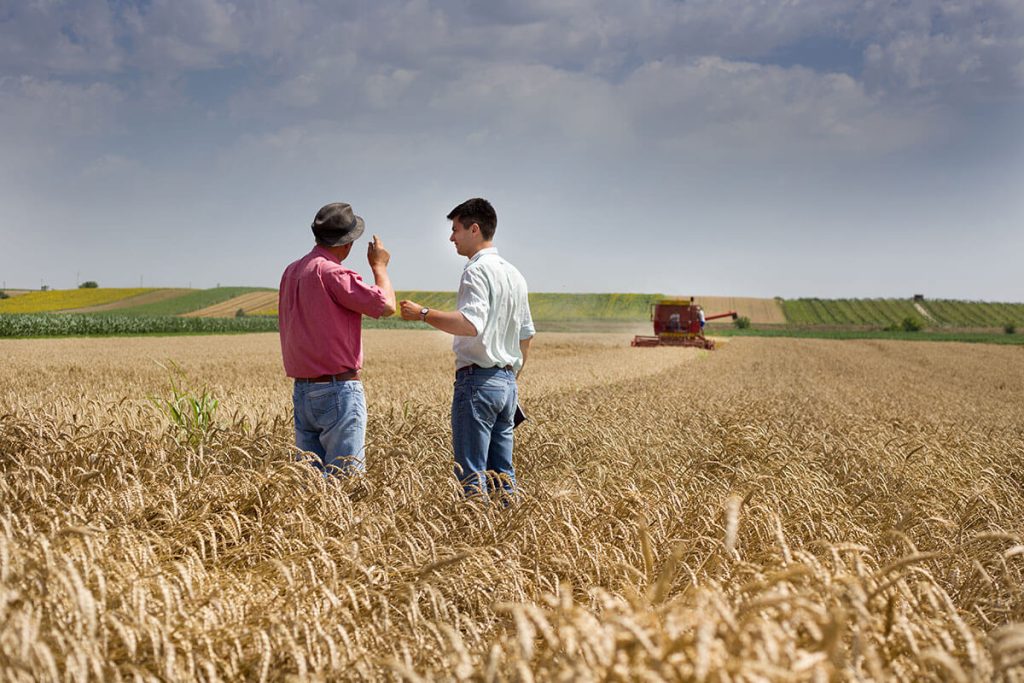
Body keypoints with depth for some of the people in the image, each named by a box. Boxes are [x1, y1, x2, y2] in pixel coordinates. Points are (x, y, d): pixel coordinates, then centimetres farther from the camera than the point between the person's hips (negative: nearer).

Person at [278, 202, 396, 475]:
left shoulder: (291, 272, 12)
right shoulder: (331, 272, -15)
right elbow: (386, 305, -14)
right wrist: (379, 266, 1)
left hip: (302, 390, 8)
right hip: (338, 389, -8)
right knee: (345, 479, -5)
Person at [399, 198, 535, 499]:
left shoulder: (477, 271, -11)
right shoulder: (514, 274, 18)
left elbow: (470, 324, -27)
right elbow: (526, 335, 23)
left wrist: (423, 313, -18)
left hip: (478, 380, -9)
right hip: (507, 381, 9)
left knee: (472, 474, -6)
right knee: (502, 473, 11)